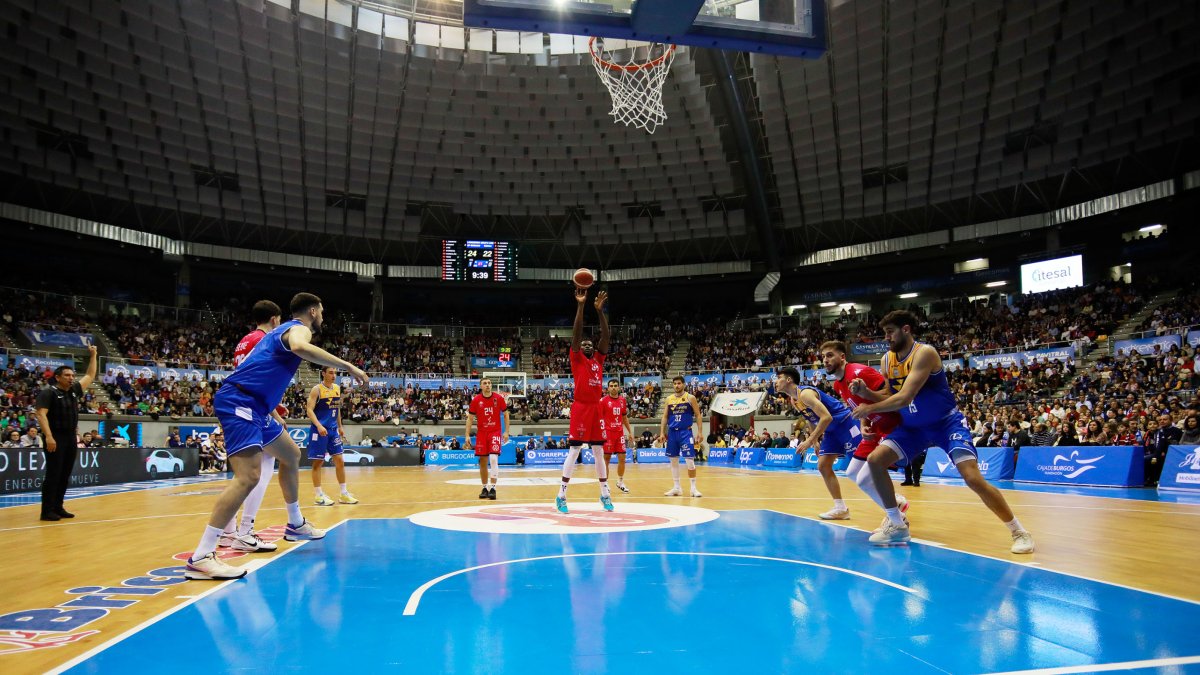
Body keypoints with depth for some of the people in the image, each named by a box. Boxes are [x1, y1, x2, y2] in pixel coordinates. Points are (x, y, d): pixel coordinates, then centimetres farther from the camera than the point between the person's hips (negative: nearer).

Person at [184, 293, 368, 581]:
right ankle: (200, 558, -23)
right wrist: (348, 366, -31)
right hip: (239, 401, -11)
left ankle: (296, 525, 36)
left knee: (291, 455, 23)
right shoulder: (299, 328, -7)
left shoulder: (285, 329, 23)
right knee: (248, 476, -22)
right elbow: (300, 347, -33)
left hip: (253, 405, 11)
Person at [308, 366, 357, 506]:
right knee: (318, 462, 1)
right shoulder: (317, 389, -10)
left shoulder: (337, 388, 9)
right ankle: (319, 496, 8)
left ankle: (343, 494, 13)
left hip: (333, 429, 6)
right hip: (319, 430, -6)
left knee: (340, 461, 6)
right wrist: (319, 426, -28)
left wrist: (340, 427, 17)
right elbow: (309, 410, -16)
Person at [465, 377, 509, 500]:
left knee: (493, 459, -16)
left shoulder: (499, 398, -4)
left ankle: (493, 488, -13)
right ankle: (485, 488, 17)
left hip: (495, 432, -2)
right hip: (481, 433, 2)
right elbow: (470, 418, 4)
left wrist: (506, 432, 0)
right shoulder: (476, 400, -2)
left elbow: (505, 414, 6)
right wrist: (467, 435, -2)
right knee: (483, 461, 6)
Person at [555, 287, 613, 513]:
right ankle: (561, 495, 1)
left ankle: (605, 494, 18)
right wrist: (580, 306, -14)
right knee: (574, 451, -5)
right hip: (580, 408, -5)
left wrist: (600, 310, -1)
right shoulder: (577, 359, 2)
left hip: (596, 408, 5)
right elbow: (576, 333, -8)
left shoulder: (599, 360, 14)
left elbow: (606, 336, 7)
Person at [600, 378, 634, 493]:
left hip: (620, 432, 5)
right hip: (607, 433, -4)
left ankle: (620, 482, 20)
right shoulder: (603, 401, -5)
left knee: (622, 458, 5)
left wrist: (630, 432, 16)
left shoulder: (623, 400, 9)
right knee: (606, 459, 0)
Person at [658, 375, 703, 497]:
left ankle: (693, 488, 1)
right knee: (673, 460, 8)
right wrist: (662, 433, 4)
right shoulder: (669, 399, 8)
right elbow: (665, 417, 11)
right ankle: (677, 488, 17)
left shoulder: (690, 398, -2)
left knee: (689, 460, -8)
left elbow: (697, 415, -1)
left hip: (685, 432, -4)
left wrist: (699, 431, -9)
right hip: (672, 432, 4)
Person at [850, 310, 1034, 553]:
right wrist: (865, 392, -13)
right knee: (875, 460, -7)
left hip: (947, 422, -7)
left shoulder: (924, 353, -24)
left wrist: (869, 409, -22)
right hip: (913, 426, 7)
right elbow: (890, 398, 5)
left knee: (972, 477, -19)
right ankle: (897, 526, 5)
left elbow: (904, 398, -31)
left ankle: (1019, 532, 1)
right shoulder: (887, 360, 0)